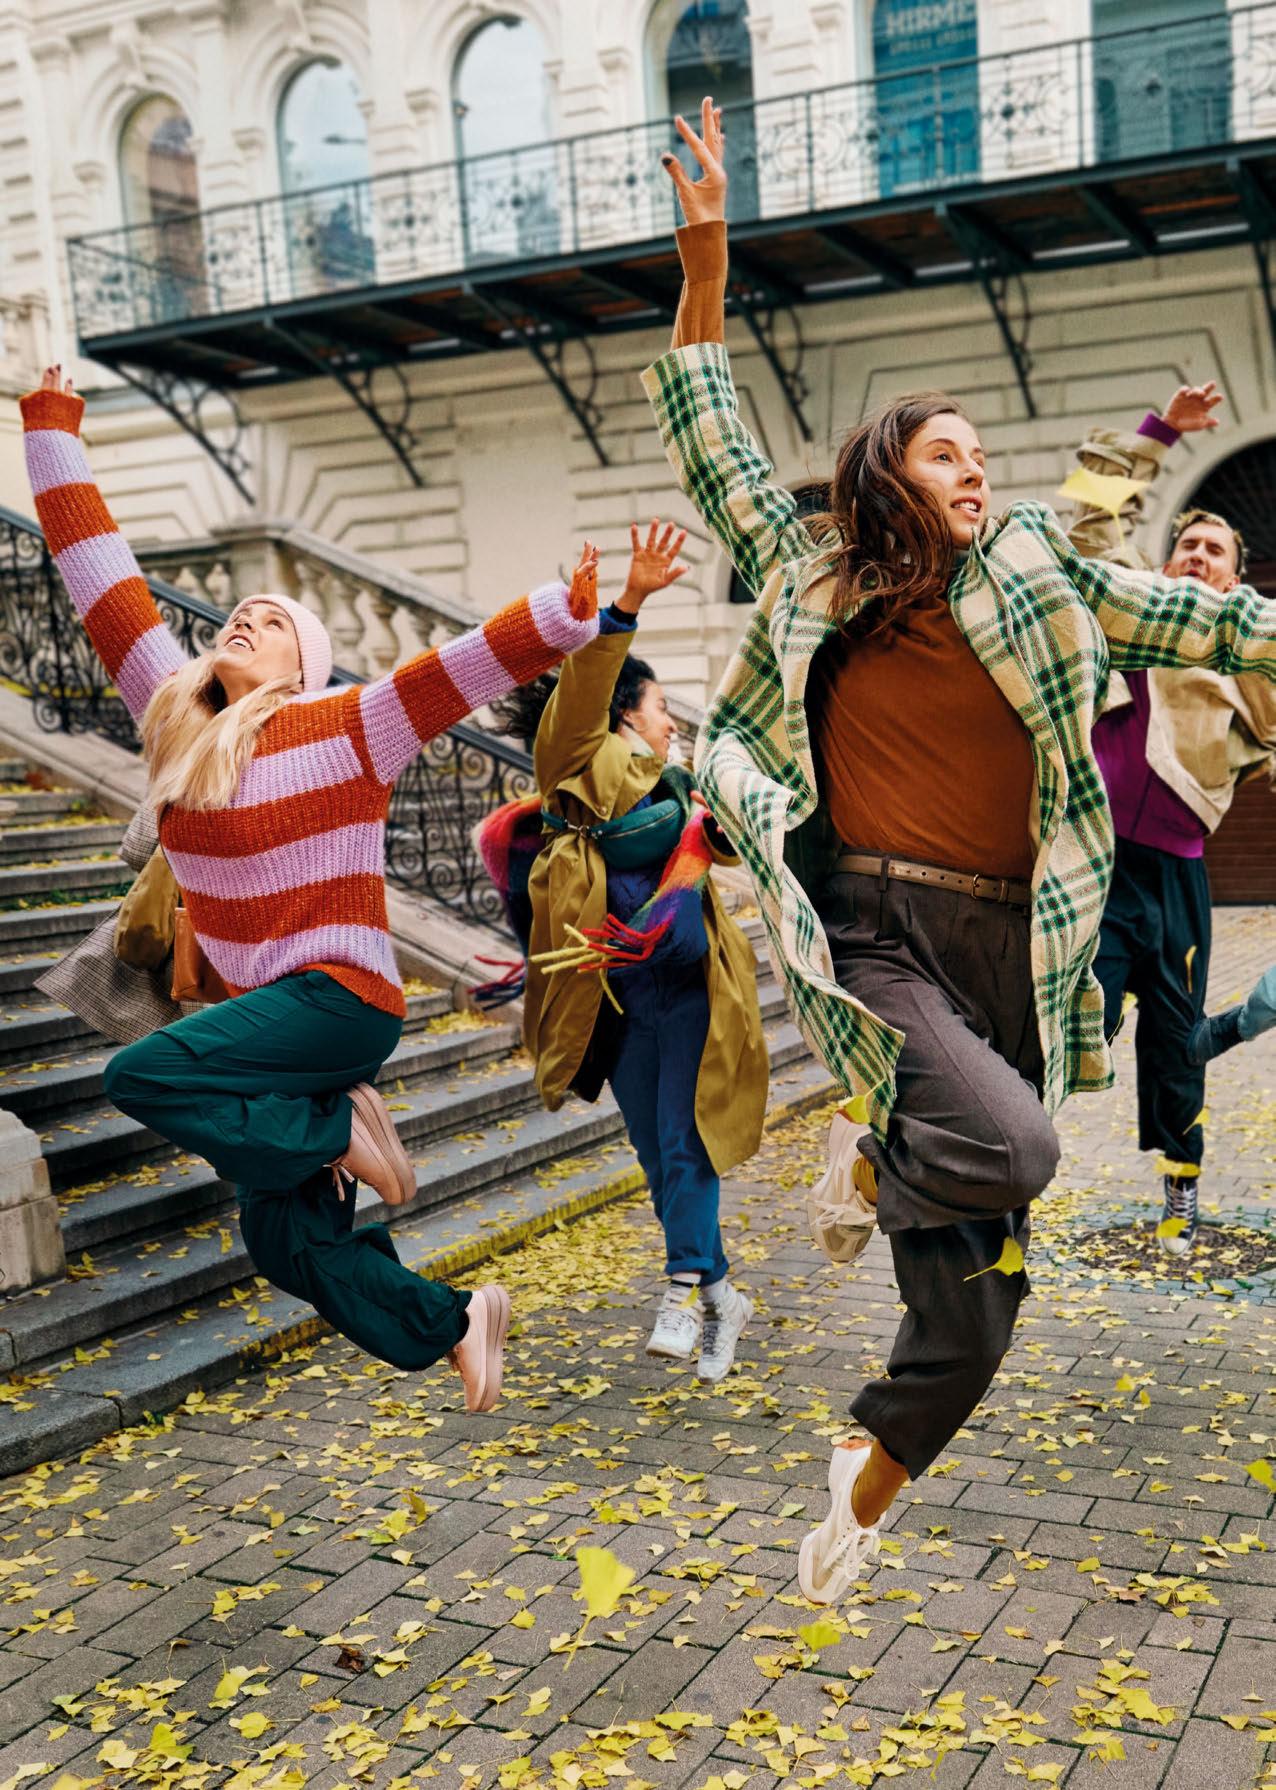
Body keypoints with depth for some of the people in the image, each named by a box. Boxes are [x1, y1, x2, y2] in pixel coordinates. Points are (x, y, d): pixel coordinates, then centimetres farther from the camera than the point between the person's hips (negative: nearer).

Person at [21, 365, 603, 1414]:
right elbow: (103, 576, 11)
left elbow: (473, 663, -16)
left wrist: (573, 611, -27)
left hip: (341, 995, -6)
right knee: (286, 1240, 8)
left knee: (141, 1077, -26)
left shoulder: (346, 728, -7)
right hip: (263, 1012, 7)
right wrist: (52, 428, 14)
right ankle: (454, 1327, 27)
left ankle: (336, 1134, -5)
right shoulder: (178, 717, 8)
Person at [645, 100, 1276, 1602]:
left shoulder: (1039, 587, 10)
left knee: (969, 1315, 7)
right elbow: (704, 435, 7)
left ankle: (861, 1497, 33)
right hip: (869, 938, -3)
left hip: (1005, 955, 3)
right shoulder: (808, 579, 5)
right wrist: (705, 257, 1)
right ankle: (888, 1155, 3)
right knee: (1009, 1143, -33)